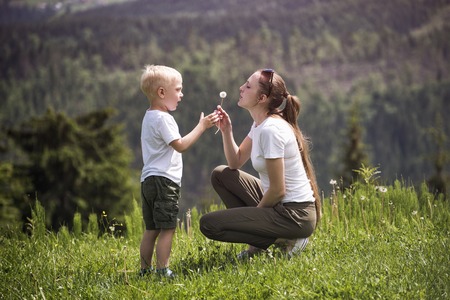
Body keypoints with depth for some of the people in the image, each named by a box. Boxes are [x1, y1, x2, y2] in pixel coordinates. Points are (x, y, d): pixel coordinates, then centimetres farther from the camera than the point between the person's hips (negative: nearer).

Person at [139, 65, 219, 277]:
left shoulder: (149, 117, 19)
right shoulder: (162, 118, -13)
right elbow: (180, 145, -18)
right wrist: (201, 126, -14)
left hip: (148, 180, 10)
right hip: (163, 180, -10)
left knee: (151, 229, 13)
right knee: (167, 229, -8)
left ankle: (145, 269, 16)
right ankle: (162, 270, -9)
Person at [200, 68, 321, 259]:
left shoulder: (271, 129, -21)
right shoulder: (260, 124, 8)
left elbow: (278, 190, -20)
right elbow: (235, 162, 17)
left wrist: (256, 212, -4)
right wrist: (226, 131, 2)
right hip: (280, 205, 10)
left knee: (208, 224, -12)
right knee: (221, 175, 17)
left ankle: (282, 240, -5)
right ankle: (261, 237, 10)